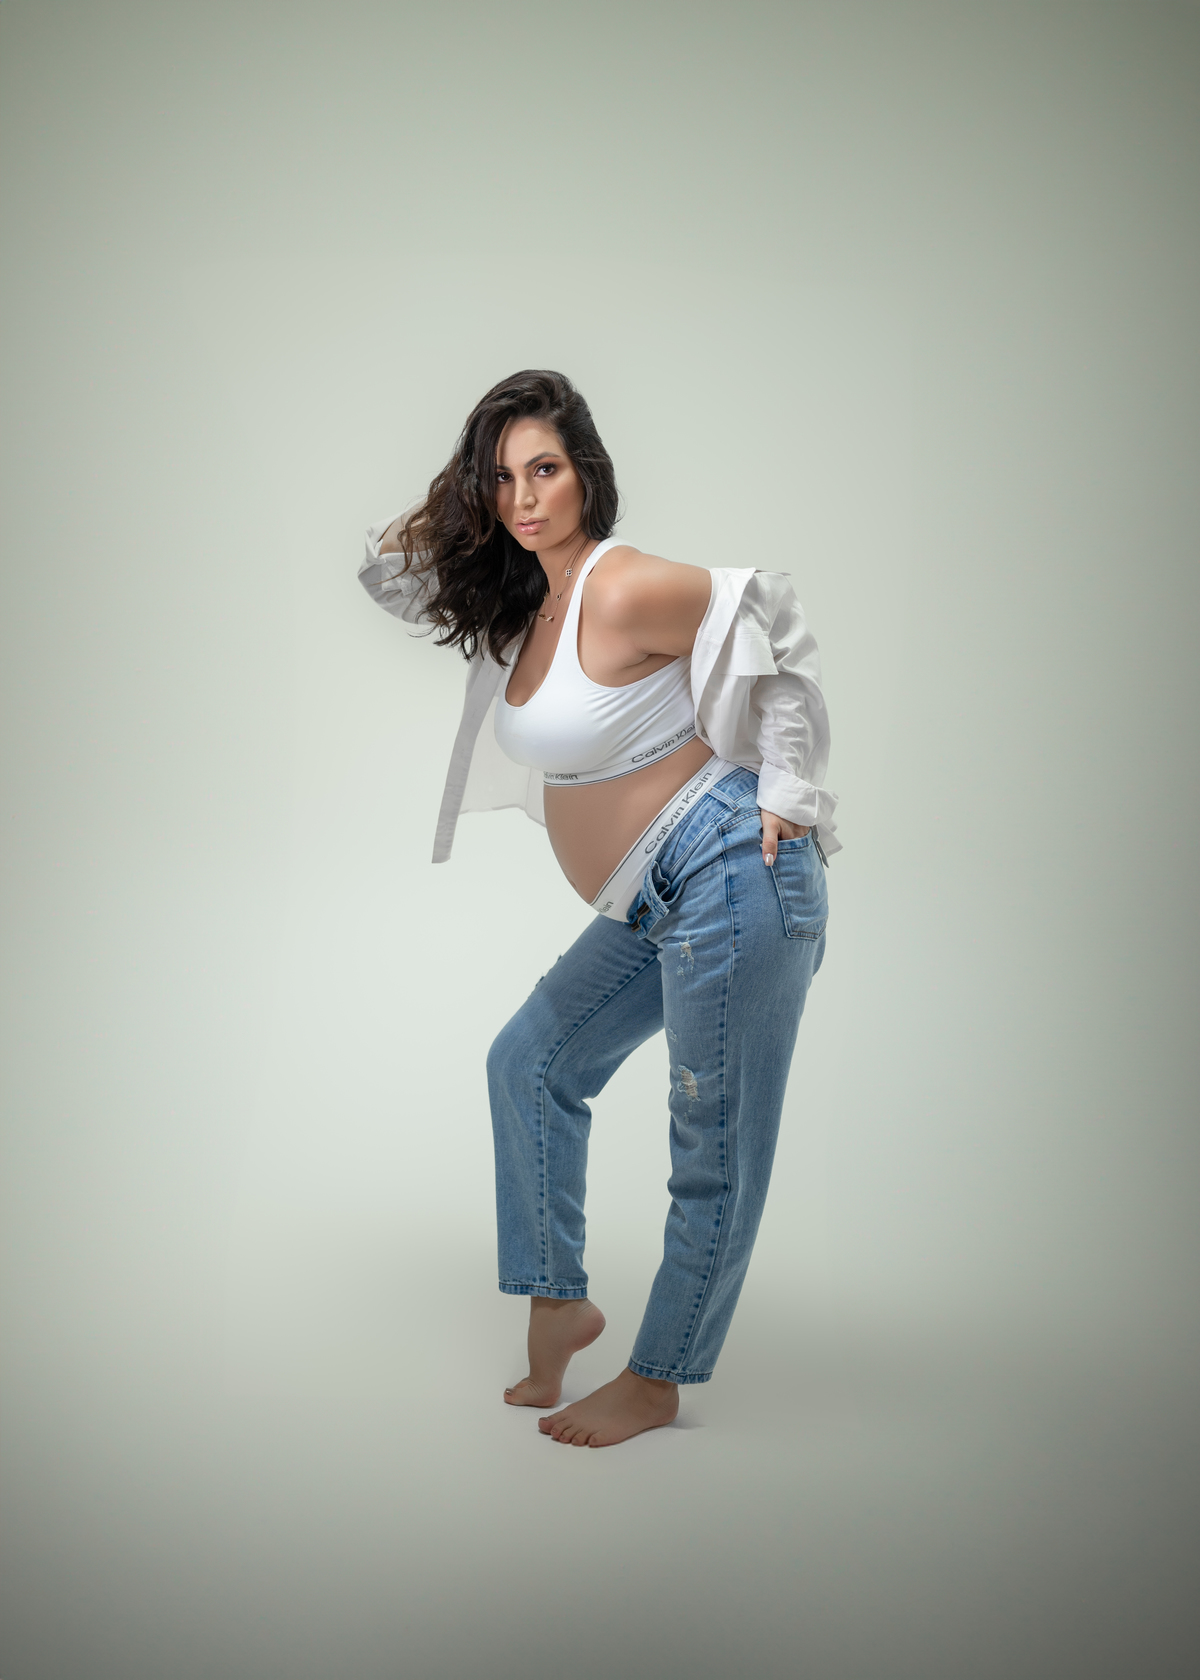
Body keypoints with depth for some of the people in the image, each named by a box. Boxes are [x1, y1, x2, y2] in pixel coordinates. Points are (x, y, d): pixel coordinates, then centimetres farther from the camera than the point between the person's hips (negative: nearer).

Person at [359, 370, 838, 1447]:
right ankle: (559, 1302, 29)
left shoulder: (625, 590, -17)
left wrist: (787, 792, -10)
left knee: (716, 1148, 3)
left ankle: (657, 1383, 16)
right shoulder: (525, 601, 9)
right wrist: (459, 506, 6)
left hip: (731, 876, -10)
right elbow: (392, 574, 23)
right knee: (531, 1063, 17)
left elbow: (775, 624, -11)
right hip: (655, 908, 10)